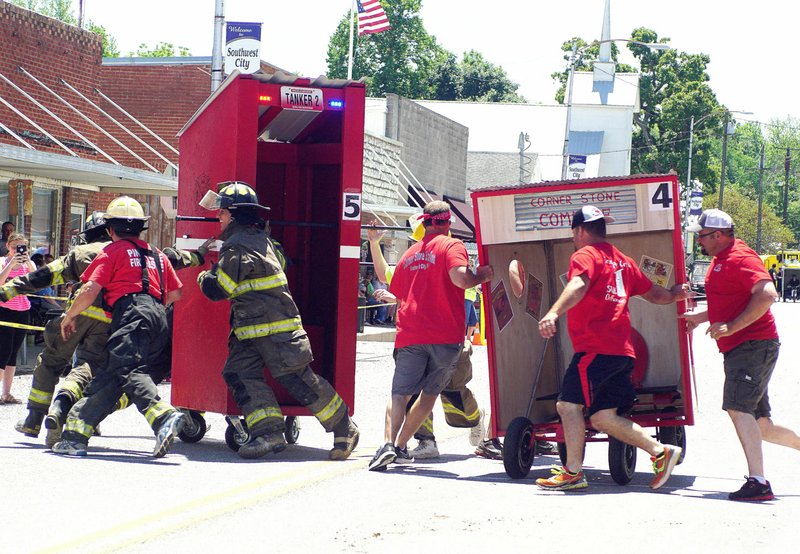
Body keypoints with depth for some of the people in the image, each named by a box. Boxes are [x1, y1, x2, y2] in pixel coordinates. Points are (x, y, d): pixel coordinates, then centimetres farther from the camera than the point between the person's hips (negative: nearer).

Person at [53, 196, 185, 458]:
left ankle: (164, 416, -46)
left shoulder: (113, 251, 10)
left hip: (132, 315, -7)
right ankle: (76, 432, 5)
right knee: (107, 376, 8)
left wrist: (69, 316, 16)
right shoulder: (157, 255, 30)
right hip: (159, 319, 7)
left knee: (127, 370, -23)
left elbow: (90, 291, 1)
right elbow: (176, 293, 29)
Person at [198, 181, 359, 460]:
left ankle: (344, 429, 8)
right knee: (240, 374, -3)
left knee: (299, 380, -4)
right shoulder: (259, 237, 15)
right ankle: (269, 433, -11)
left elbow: (217, 289, -19)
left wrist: (204, 278, 5)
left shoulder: (239, 247, -17)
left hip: (276, 330, -10)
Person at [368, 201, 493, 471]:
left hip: (409, 335, 3)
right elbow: (460, 278, -18)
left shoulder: (409, 254, 17)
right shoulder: (452, 246, 0)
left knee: (400, 393, -2)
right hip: (446, 335, -3)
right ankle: (401, 446, 11)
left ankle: (389, 443, -24)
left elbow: (398, 296, 24)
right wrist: (482, 276, 0)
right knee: (430, 393, 14)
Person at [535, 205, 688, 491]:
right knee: (602, 417, 9)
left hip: (595, 347, -9)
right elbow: (654, 294, 31)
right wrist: (675, 294, 53)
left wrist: (553, 313, -39)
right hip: (621, 351, 9)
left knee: (568, 404, -6)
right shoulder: (622, 261, 22)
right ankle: (660, 451, 3)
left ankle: (573, 472, -9)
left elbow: (578, 286, -24)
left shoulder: (586, 255, -2)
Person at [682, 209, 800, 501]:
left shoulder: (740, 258, -13)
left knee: (738, 408, -21)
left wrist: (731, 327, -27)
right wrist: (700, 317, 30)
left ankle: (757, 482, -24)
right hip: (738, 349, 10)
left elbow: (767, 294, -27)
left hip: (754, 345, -10)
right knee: (760, 425, 12)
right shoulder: (720, 260, 19)